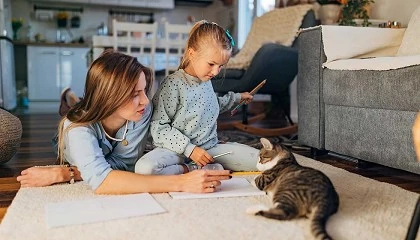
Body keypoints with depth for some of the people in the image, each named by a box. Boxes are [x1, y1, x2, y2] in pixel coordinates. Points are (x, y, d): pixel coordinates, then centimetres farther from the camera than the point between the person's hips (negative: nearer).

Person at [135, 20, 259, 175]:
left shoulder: (206, 81, 9)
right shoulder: (173, 84, -15)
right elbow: (159, 128, -15)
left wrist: (237, 97, 32)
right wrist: (189, 149, -19)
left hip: (210, 147, 7)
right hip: (179, 150, -7)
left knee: (258, 159, -9)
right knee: (144, 168, -36)